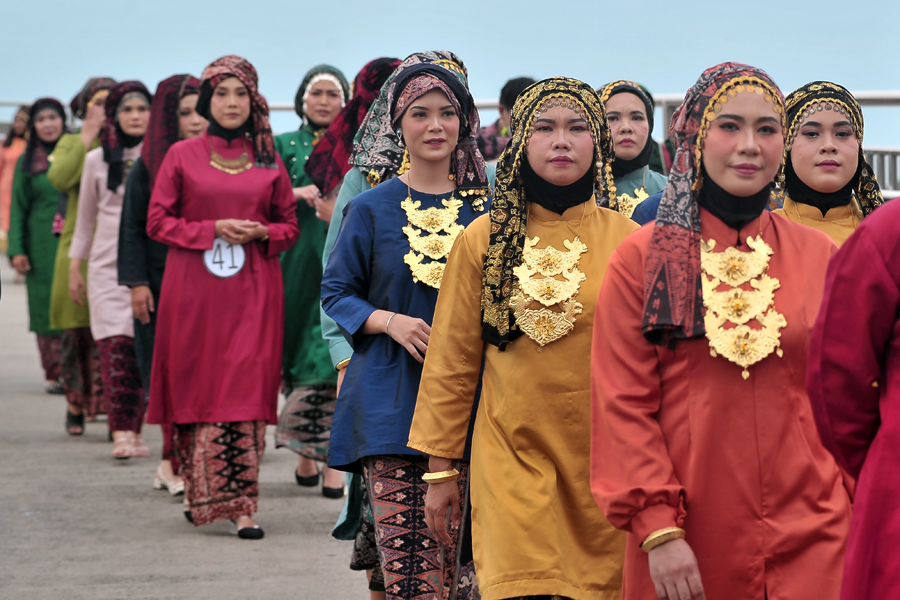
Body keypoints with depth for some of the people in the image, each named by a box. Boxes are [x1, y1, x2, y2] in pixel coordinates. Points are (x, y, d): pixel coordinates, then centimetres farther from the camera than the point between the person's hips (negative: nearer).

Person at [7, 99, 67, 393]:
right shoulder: (27, 161, 8)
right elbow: (18, 209, 8)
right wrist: (16, 250, -1)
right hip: (42, 246, 1)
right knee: (46, 307, 0)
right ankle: (54, 374, 5)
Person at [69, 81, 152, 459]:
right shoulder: (97, 160, 9)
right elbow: (85, 219, 16)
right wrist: (74, 267, 13)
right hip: (107, 265, 0)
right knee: (115, 346, -12)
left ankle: (134, 429, 4)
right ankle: (122, 432, -16)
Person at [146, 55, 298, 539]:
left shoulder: (269, 161, 10)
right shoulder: (182, 156, 6)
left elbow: (290, 226, 14)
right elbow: (157, 221, 3)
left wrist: (261, 232, -7)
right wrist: (212, 229, -10)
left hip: (253, 291, 0)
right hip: (194, 291, 0)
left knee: (246, 388, -8)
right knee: (196, 387, 1)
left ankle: (238, 503, -7)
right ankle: (198, 492, 17)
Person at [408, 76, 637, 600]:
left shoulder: (628, 241, 3)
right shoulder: (484, 240, 3)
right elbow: (451, 363, 7)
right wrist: (440, 467, 6)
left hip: (603, 461, 1)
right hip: (513, 456, -1)